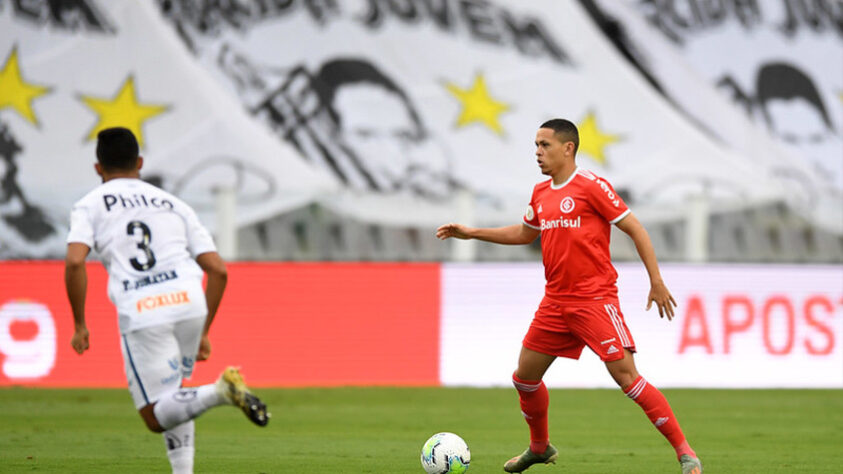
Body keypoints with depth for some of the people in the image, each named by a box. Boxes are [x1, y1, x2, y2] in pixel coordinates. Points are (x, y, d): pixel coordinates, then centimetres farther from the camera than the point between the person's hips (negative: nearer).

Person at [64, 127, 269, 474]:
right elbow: (218, 270, 16)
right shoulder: (174, 205, 23)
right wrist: (204, 331, 23)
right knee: (171, 396, 25)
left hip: (141, 315, -4)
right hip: (190, 302, 4)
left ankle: (220, 392, -24)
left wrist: (79, 324, 5)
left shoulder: (89, 206, 14)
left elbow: (74, 262, -5)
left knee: (156, 417, 2)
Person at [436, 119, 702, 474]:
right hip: (555, 302, 8)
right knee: (525, 377, 12)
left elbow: (634, 228, -9)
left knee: (625, 375, -16)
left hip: (594, 299, -8)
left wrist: (656, 281, -12)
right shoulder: (541, 194, 12)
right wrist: (473, 233, 25)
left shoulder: (591, 187, -10)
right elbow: (526, 232, 30)